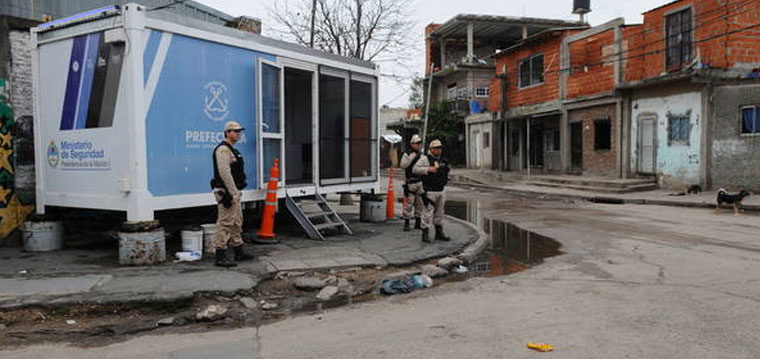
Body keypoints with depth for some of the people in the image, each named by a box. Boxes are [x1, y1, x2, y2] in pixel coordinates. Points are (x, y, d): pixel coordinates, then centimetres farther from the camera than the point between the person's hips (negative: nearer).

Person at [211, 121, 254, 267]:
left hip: (233, 192, 11)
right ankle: (221, 256, -5)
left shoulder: (232, 150, 20)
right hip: (226, 193, -11)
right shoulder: (223, 149, -14)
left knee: (237, 223, 16)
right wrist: (233, 193, -23)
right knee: (225, 223, -8)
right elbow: (224, 173, -23)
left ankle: (239, 251, 25)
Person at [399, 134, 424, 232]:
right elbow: (402, 165, -22)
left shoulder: (421, 155, 11)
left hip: (420, 182, 6)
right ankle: (406, 224, 1)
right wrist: (412, 157, -27)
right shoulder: (407, 154, -7)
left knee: (419, 203, 9)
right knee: (409, 203, -6)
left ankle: (418, 223, 18)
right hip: (410, 183, -6)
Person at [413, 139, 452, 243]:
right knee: (428, 213, -8)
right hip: (429, 191, -7)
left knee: (439, 213, 13)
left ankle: (439, 233, 21)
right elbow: (415, 169, -15)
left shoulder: (442, 160, 15)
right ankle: (425, 234, -2)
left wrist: (445, 180, 18)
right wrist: (428, 169, -23)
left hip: (440, 191, 7)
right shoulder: (425, 159, -6)